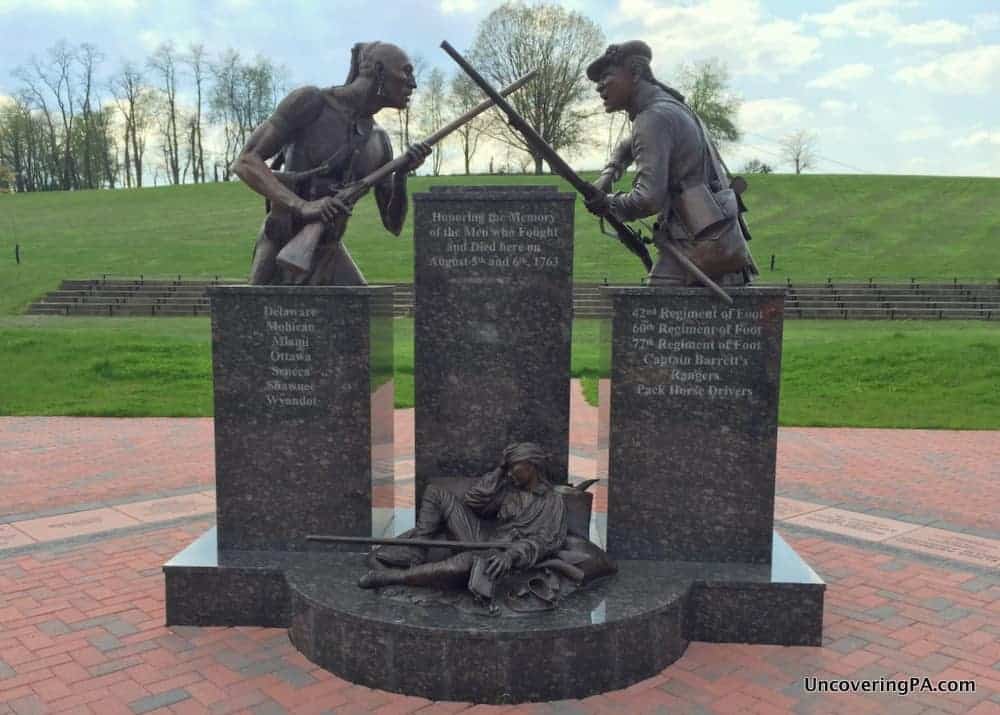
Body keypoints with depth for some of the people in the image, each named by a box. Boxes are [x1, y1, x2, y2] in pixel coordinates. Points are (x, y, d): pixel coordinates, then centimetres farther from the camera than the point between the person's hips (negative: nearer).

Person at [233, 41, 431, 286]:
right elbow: (245, 162, -19)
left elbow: (393, 224, 7)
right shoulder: (311, 101, -13)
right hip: (280, 255, -5)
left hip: (331, 258, 5)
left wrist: (402, 174, -13)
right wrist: (302, 206, -34)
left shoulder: (378, 140, 6)